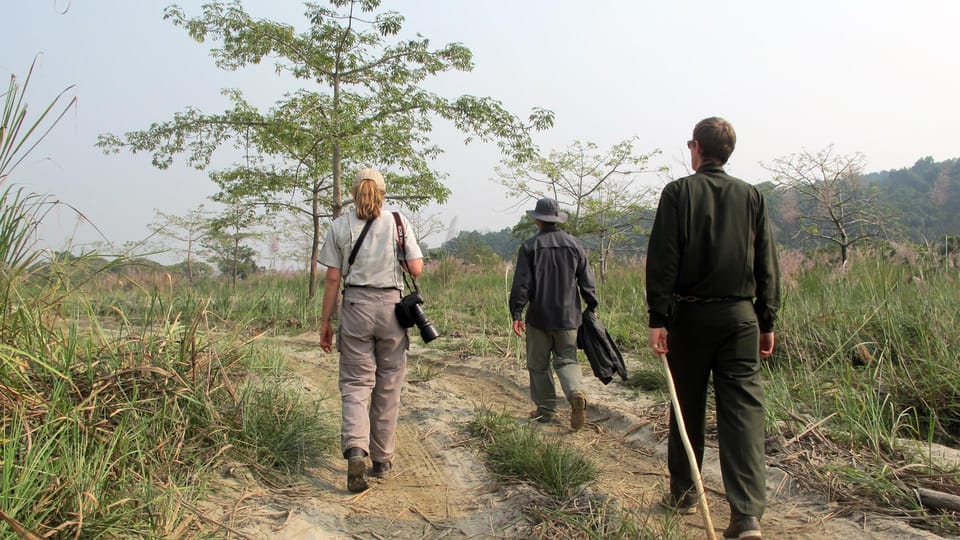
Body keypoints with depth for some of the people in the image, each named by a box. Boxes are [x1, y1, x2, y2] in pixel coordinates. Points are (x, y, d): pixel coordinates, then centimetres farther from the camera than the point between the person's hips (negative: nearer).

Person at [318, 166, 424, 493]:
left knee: (355, 383, 5)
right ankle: (382, 460, 19)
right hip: (391, 306, 0)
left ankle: (355, 450, -16)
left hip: (356, 307, 0)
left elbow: (333, 278, 0)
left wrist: (325, 322, 6)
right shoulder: (397, 222, 2)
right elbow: (416, 269, -2)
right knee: (388, 386, 10)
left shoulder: (340, 226, 2)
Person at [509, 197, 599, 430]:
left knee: (539, 364, 11)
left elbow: (522, 284, -9)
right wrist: (591, 307, 16)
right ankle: (576, 393, -17)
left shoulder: (529, 247, -6)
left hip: (539, 317, -2)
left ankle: (546, 408, 17)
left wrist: (517, 314, -4)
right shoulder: (574, 244, 3)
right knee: (566, 360, 10)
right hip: (568, 315, 3)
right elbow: (587, 281, 6)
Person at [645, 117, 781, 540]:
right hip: (740, 315, 2)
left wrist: (657, 319, -8)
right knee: (743, 409, -1)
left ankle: (683, 492, 25)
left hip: (690, 315, -2)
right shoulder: (751, 196, 7)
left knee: (687, 407, 11)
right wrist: (767, 321, 13)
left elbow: (662, 259, -9)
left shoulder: (678, 192, -3)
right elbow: (767, 265, 8)